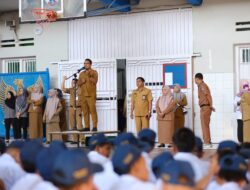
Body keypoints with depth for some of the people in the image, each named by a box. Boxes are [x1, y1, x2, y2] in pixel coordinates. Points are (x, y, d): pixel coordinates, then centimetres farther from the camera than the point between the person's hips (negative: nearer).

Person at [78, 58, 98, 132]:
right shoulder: (81, 73, 19)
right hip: (83, 95, 5)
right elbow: (78, 84, 18)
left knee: (93, 110, -12)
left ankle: (94, 127, -14)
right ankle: (87, 127, 2)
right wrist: (81, 81, -2)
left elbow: (95, 81, -9)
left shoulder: (94, 72, 6)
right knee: (85, 111, 0)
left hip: (91, 95, -5)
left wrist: (89, 76, -17)